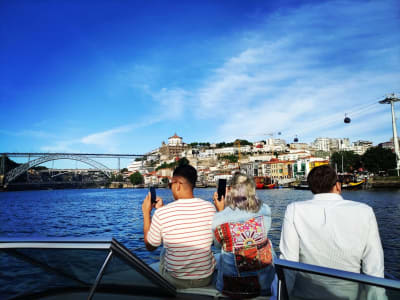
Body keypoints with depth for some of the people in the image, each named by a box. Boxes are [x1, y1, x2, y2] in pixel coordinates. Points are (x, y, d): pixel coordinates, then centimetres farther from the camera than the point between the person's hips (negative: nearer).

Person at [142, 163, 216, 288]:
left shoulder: (161, 213, -22)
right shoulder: (210, 207, -13)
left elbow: (150, 246, -5)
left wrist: (146, 213, 1)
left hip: (176, 281, -2)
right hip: (206, 279, 2)